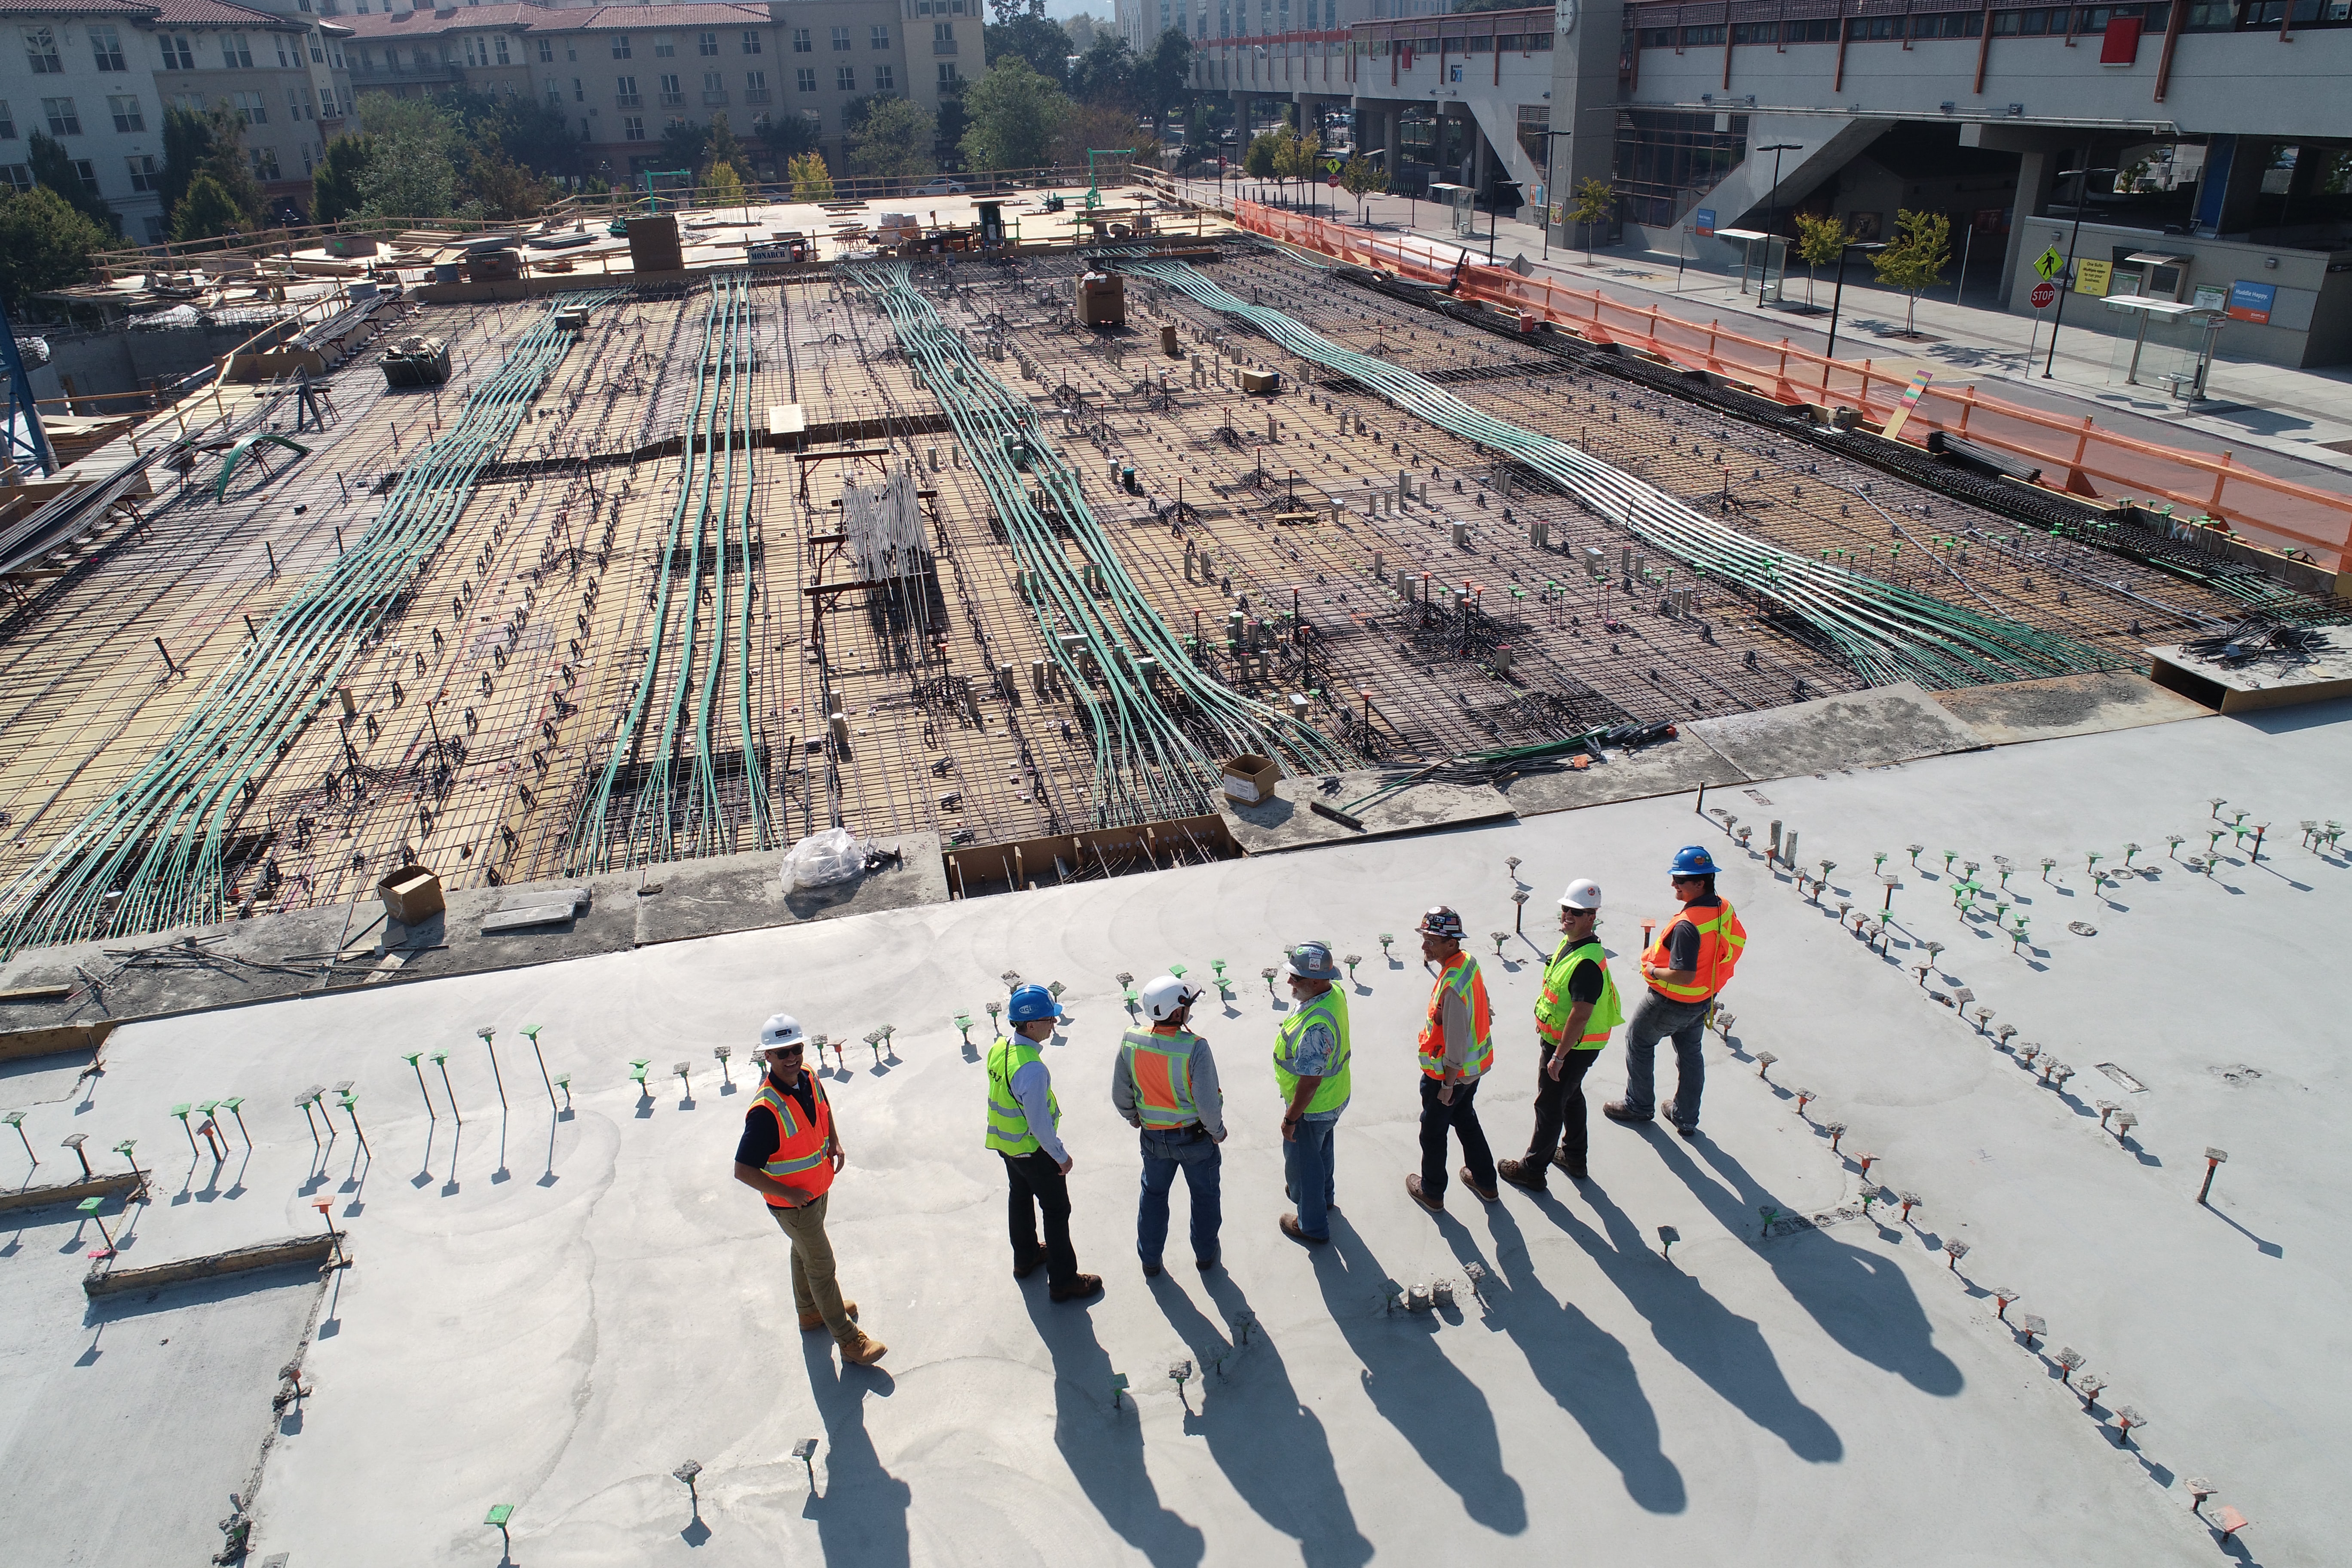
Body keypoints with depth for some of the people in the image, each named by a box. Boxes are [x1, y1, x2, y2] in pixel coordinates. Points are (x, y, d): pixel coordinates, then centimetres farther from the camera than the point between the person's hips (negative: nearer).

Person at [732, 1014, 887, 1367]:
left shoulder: (808, 1078, -11)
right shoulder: (766, 1110, -35)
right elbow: (743, 1170, -32)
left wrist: (835, 1142, 1)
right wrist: (788, 1193, -25)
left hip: (817, 1189, 7)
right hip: (792, 1203, -7)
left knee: (805, 1252, 28)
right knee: (822, 1266, 6)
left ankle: (811, 1312, 51)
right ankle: (849, 1341, 22)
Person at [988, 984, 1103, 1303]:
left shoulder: (999, 1049, -9)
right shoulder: (1032, 1069, -36)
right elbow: (1039, 1123, -29)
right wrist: (1061, 1156, -14)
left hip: (1005, 1143, 8)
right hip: (1034, 1150, -8)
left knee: (1020, 1197, 27)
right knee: (1057, 1211, 9)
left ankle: (1025, 1258, 49)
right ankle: (1063, 1282, 22)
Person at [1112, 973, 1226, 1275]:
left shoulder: (1130, 1043, -17)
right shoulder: (1195, 1048, -31)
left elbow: (1120, 1094, -3)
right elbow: (1208, 1103, -25)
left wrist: (1133, 1117, 16)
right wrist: (1217, 1131, -5)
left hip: (1153, 1137, 3)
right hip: (1195, 1136, -3)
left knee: (1153, 1194, 25)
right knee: (1204, 1195, 22)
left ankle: (1149, 1258, 40)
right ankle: (1205, 1254, 40)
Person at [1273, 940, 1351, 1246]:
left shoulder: (1315, 1027, -41)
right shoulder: (1335, 991, -13)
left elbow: (1309, 1083, -32)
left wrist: (1290, 1119, -18)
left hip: (1311, 1107, -9)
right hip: (1334, 1098, 9)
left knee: (1302, 1164, 15)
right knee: (1322, 1150, 32)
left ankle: (1313, 1227, 36)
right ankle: (1325, 1195, 57)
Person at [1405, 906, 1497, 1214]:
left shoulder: (1452, 988, -35)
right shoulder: (1469, 961, -7)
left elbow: (1455, 1043, -28)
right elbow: (1483, 1009, 9)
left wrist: (1448, 1084, -16)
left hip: (1449, 1072, -8)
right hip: (1475, 1065, 8)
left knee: (1433, 1131, 14)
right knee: (1466, 1120, 28)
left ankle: (1432, 1194, 33)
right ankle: (1485, 1182, 43)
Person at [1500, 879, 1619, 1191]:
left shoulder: (1588, 963, -32)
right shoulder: (1570, 941, -1)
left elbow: (1580, 1015, -31)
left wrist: (1558, 1057, -25)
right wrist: (1544, 1021, 23)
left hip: (1572, 1047, -10)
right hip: (1559, 1037, 10)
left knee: (1549, 1106, 5)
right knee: (1571, 1097, 25)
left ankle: (1532, 1170, 21)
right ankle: (1574, 1157, 44)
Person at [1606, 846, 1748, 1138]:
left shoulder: (1687, 925, -35)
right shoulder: (1725, 909, -9)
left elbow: (1683, 976, -36)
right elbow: (1739, 942, 9)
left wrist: (1653, 971, -18)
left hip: (1670, 1002, -8)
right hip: (1702, 1001, 8)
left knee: (1638, 1042, 16)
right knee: (1690, 1054, 22)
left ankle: (1639, 1106, 30)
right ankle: (1686, 1119, 35)